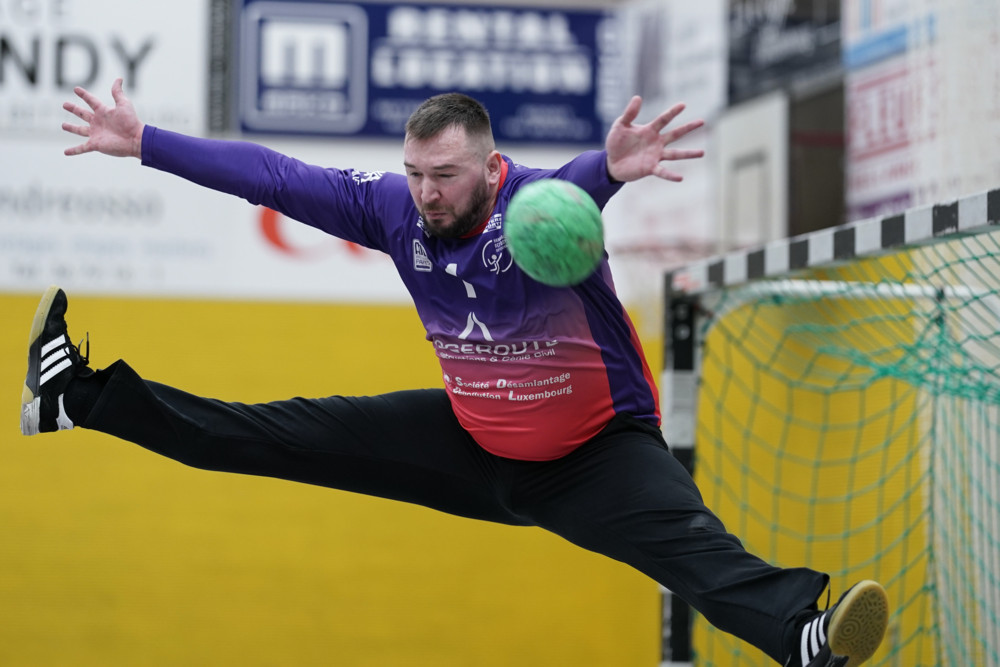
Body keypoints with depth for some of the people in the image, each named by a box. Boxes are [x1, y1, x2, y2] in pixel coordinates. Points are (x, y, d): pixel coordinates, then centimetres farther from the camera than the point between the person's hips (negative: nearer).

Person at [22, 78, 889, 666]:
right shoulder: (393, 208, -11)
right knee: (297, 435, 9)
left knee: (694, 545, -31)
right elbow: (274, 176, -5)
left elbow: (578, 183, -53)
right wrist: (144, 143, -5)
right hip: (471, 447, 5)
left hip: (596, 456, -5)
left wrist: (612, 169, -77)